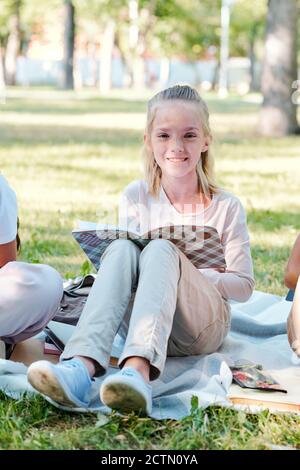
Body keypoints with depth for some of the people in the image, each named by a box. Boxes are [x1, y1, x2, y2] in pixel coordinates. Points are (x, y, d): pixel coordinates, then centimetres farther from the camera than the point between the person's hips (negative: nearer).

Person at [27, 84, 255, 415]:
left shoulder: (226, 207, 2)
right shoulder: (136, 197, 7)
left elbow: (244, 286, 3)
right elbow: (126, 264, 10)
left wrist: (194, 274, -15)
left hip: (201, 327, -2)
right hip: (141, 326, 2)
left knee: (161, 250, -30)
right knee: (121, 249, -27)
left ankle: (139, 370, -57)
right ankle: (82, 365, -51)